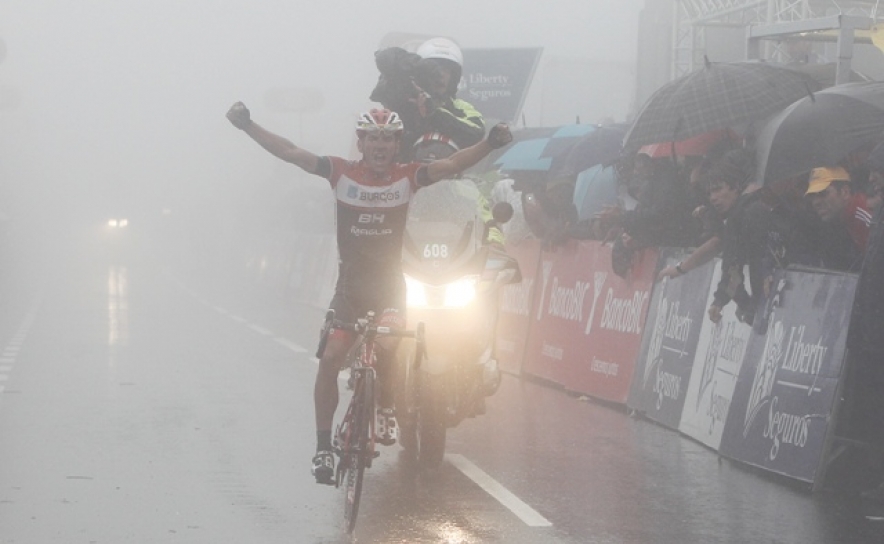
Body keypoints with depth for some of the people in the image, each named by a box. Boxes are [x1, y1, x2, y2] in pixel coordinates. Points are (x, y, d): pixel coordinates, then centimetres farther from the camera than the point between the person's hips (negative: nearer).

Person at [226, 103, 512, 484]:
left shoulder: (406, 177, -5)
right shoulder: (342, 173, -5)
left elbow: (450, 165, -19)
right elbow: (291, 153, -10)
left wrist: (490, 144, -35)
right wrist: (247, 126, -20)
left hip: (389, 285, -1)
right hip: (349, 285, 1)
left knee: (386, 347, -25)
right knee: (330, 358, -10)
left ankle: (386, 410, 3)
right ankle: (323, 446, 0)